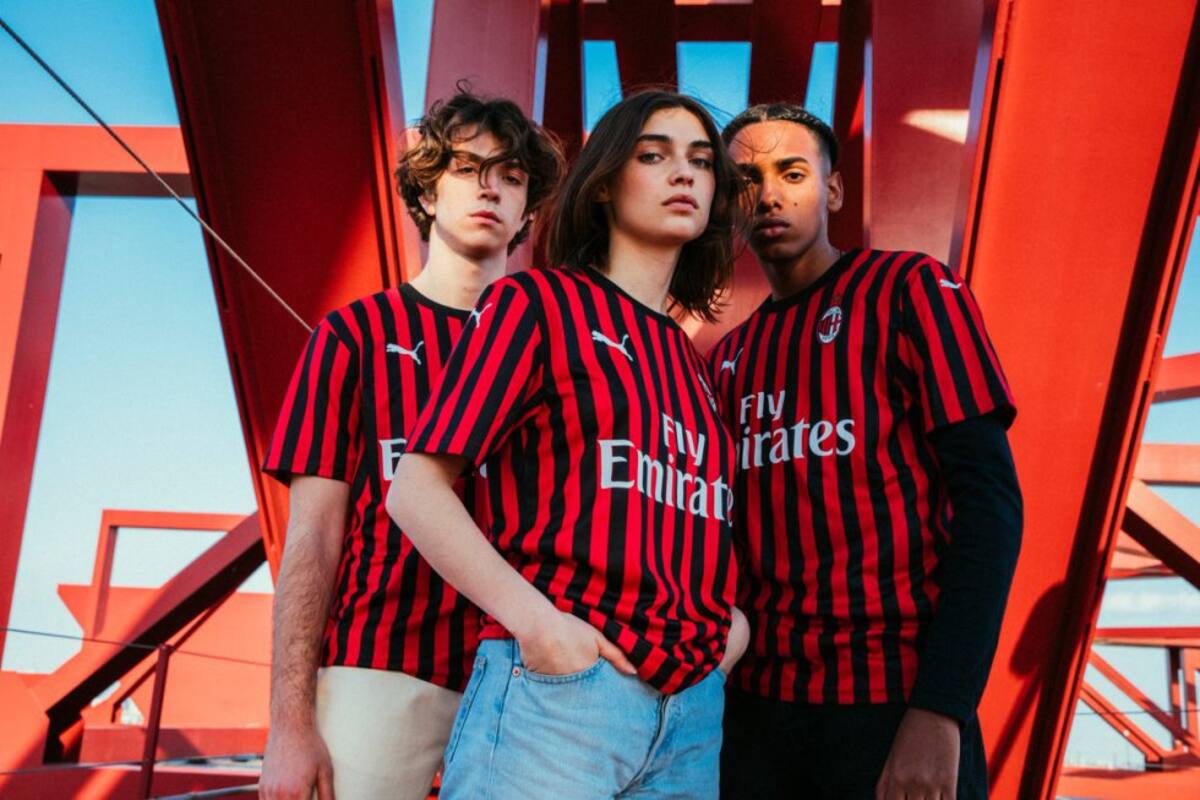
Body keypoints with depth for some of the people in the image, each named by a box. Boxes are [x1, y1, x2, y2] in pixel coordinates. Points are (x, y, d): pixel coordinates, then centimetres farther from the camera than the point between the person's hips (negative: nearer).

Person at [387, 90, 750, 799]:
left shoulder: (693, 363, 17)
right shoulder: (539, 301, 0)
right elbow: (417, 489, -6)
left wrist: (731, 618, 6)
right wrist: (534, 620, -18)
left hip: (695, 711, 6)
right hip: (557, 684, -6)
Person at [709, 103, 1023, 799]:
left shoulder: (908, 290, -2)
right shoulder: (731, 358, 13)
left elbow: (990, 499, -10)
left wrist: (940, 712, -19)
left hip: (893, 699, -5)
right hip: (757, 704, 5)